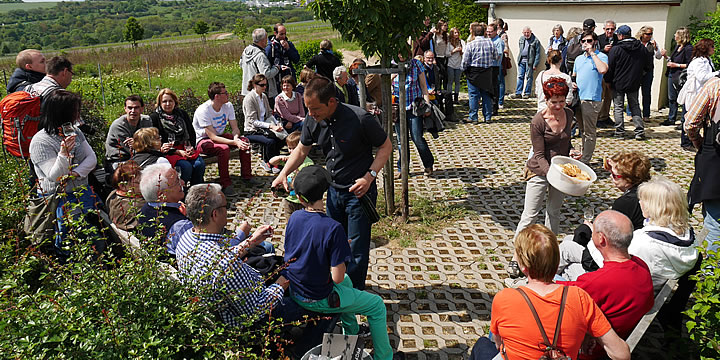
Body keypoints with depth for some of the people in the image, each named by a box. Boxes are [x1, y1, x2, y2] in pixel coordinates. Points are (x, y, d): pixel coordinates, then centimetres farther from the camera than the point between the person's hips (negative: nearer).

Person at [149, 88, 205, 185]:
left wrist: (191, 147, -2)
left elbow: (192, 133, 19)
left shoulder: (182, 114, 15)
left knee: (200, 164, -23)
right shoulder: (154, 117, 0)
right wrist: (178, 152, -13)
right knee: (186, 166, -31)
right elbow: (156, 142, -6)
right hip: (167, 151, -4)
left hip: (186, 149, 5)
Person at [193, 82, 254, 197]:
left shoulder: (228, 106, -6)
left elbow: (235, 128, -3)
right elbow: (213, 137, -30)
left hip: (220, 136, 7)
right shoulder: (203, 110, -26)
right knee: (224, 148, -35)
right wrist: (234, 142, -40)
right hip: (202, 141, -7)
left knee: (244, 140, -13)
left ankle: (246, 176, -2)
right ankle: (226, 184, -24)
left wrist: (236, 137, -28)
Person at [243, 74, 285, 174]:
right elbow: (253, 121, -19)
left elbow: (269, 114, 15)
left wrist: (277, 123, -6)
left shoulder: (264, 96, 11)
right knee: (270, 141, -31)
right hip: (252, 131, -7)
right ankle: (272, 165, -7)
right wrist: (271, 126, -28)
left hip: (263, 128, 7)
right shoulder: (249, 98, -13)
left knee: (282, 138, -16)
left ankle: (266, 161, -1)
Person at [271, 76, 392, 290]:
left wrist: (369, 177, -22)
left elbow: (386, 146, -11)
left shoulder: (360, 119, -23)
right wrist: (284, 173, -2)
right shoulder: (313, 120, -6)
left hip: (359, 190, -6)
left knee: (357, 246, 2)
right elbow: (302, 149, 11)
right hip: (334, 189, 6)